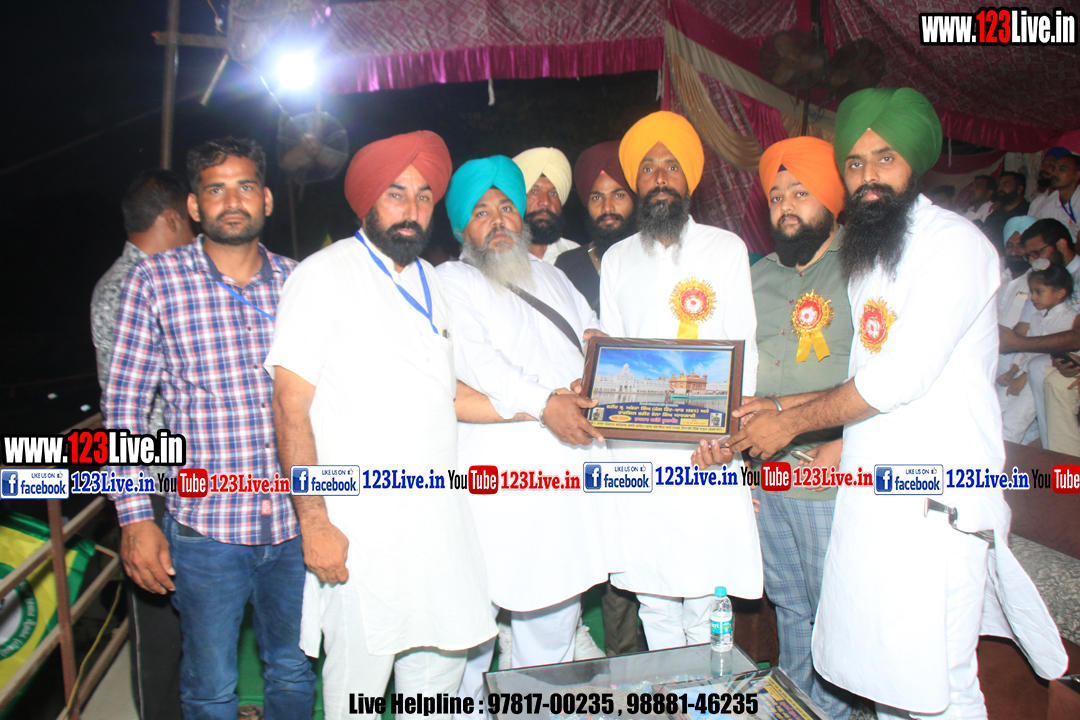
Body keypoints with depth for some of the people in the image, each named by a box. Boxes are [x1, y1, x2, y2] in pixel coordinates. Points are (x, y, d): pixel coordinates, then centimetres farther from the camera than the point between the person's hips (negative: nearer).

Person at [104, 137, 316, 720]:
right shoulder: (153, 281, -3)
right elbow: (125, 405, -2)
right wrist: (135, 518, -7)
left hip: (294, 524, 3)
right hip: (205, 527, -2)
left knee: (293, 673, 18)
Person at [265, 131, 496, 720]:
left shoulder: (428, 281, 15)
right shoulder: (324, 276, -6)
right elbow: (290, 407, -11)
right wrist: (314, 522, -16)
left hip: (440, 518, 6)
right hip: (362, 528, -6)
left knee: (440, 665, 15)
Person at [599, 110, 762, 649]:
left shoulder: (726, 249, 8)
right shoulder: (617, 259, 15)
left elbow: (743, 346, 2)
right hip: (635, 451, 2)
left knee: (706, 601, 0)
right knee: (653, 600, 7)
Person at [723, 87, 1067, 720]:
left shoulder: (954, 241, -9)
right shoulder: (868, 257, 17)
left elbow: (904, 375, -17)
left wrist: (793, 420, -8)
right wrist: (847, 441, 7)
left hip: (935, 505, -7)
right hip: (870, 495, 8)